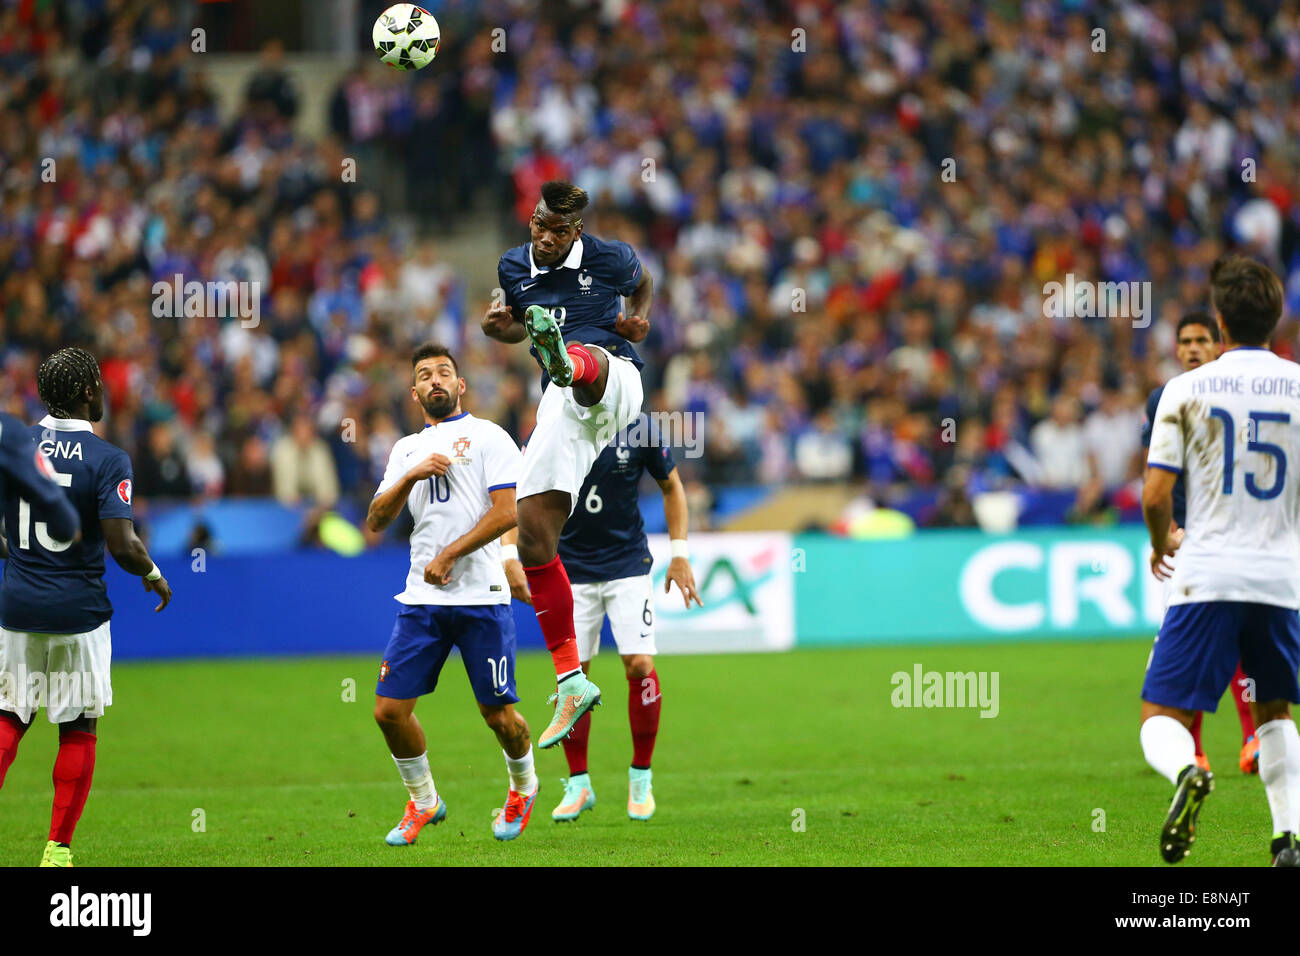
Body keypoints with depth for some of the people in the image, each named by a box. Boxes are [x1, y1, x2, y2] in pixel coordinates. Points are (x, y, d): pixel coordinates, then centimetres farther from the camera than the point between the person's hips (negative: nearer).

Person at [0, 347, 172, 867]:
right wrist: (153, 573, 2)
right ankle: (58, 849, 8)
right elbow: (123, 546, -17)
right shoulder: (108, 460, -12)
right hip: (78, 610, -3)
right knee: (78, 729, 8)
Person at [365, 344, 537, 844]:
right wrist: (411, 476, -7)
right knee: (389, 709, -4)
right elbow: (376, 522, 9)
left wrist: (450, 554, -13)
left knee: (498, 714, 1)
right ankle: (423, 802, 16)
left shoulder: (489, 438, 2)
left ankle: (523, 788, 30)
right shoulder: (406, 450, 17)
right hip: (421, 598, 4)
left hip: (481, 596, -4)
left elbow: (506, 512, -8)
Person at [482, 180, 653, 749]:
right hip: (562, 407, 4)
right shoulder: (513, 268, 15)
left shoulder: (607, 258, 6)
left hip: (612, 381, -4)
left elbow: (643, 282, 27)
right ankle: (570, 681, 2)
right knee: (533, 536, -5)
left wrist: (640, 318, 5)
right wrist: (502, 328, 7)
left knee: (585, 360, -41)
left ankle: (563, 357, -84)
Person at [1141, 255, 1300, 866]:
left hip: (1206, 579, -3)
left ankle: (1187, 772, -33)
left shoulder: (1187, 390, -2)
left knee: (1161, 718, 0)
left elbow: (1155, 496, -5)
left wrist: (1163, 543, 15)